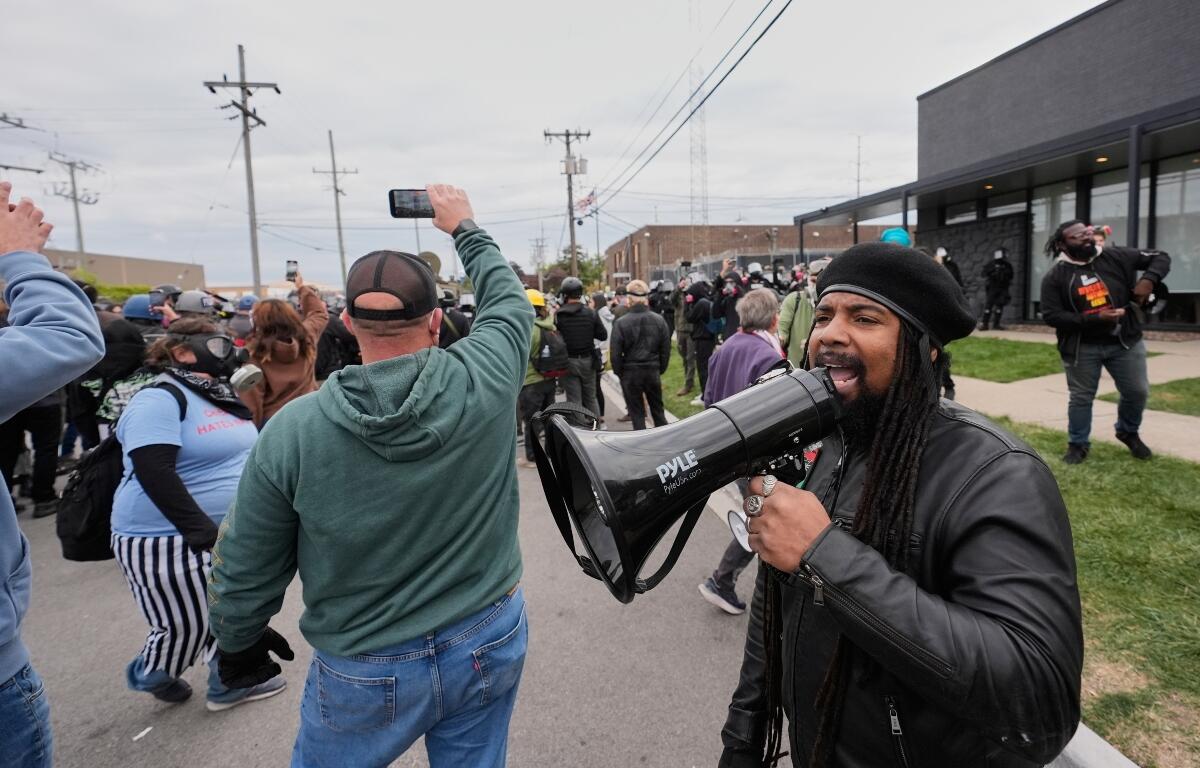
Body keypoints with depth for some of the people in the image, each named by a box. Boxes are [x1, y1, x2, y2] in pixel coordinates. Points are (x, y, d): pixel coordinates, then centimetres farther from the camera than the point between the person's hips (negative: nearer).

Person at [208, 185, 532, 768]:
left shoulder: (293, 430, -19)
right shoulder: (484, 382, -18)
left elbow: (244, 570, -7)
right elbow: (510, 301, 4)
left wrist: (237, 644, 13)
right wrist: (464, 227, 17)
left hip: (366, 672, -1)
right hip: (492, 642, 2)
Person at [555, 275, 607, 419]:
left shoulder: (558, 315, -12)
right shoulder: (590, 313, -6)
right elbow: (603, 335, -2)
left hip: (568, 362, -2)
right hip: (587, 360, 2)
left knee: (574, 400, 5)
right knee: (591, 398, 15)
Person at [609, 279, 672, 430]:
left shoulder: (620, 323, -13)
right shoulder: (659, 320, -4)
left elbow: (615, 353, -10)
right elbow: (666, 349, 1)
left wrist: (619, 373, 4)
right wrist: (661, 369, 12)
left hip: (630, 373, -3)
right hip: (653, 371, 3)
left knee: (637, 413, 8)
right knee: (658, 410, 17)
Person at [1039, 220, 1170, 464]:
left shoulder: (1116, 256, -2)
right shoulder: (1055, 276, -9)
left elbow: (1161, 258, 8)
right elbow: (1051, 315, -15)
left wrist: (1149, 279, -14)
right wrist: (1094, 319, -22)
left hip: (1125, 342, 3)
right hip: (1081, 347, -3)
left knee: (1137, 391, 12)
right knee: (1081, 397, 7)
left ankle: (1128, 433, 39)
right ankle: (1077, 444, 24)